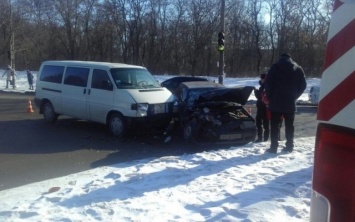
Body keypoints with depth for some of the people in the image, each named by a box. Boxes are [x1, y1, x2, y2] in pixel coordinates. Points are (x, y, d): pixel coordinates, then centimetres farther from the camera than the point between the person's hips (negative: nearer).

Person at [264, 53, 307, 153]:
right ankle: (289, 146, 14)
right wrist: (294, 96, 13)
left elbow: (267, 84, -8)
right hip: (290, 103, 3)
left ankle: (274, 147, -2)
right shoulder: (298, 69, 9)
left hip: (276, 102, -3)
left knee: (275, 125, 1)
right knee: (289, 125, 12)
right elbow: (303, 85, 7)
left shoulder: (275, 67, -2)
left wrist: (270, 97, 4)